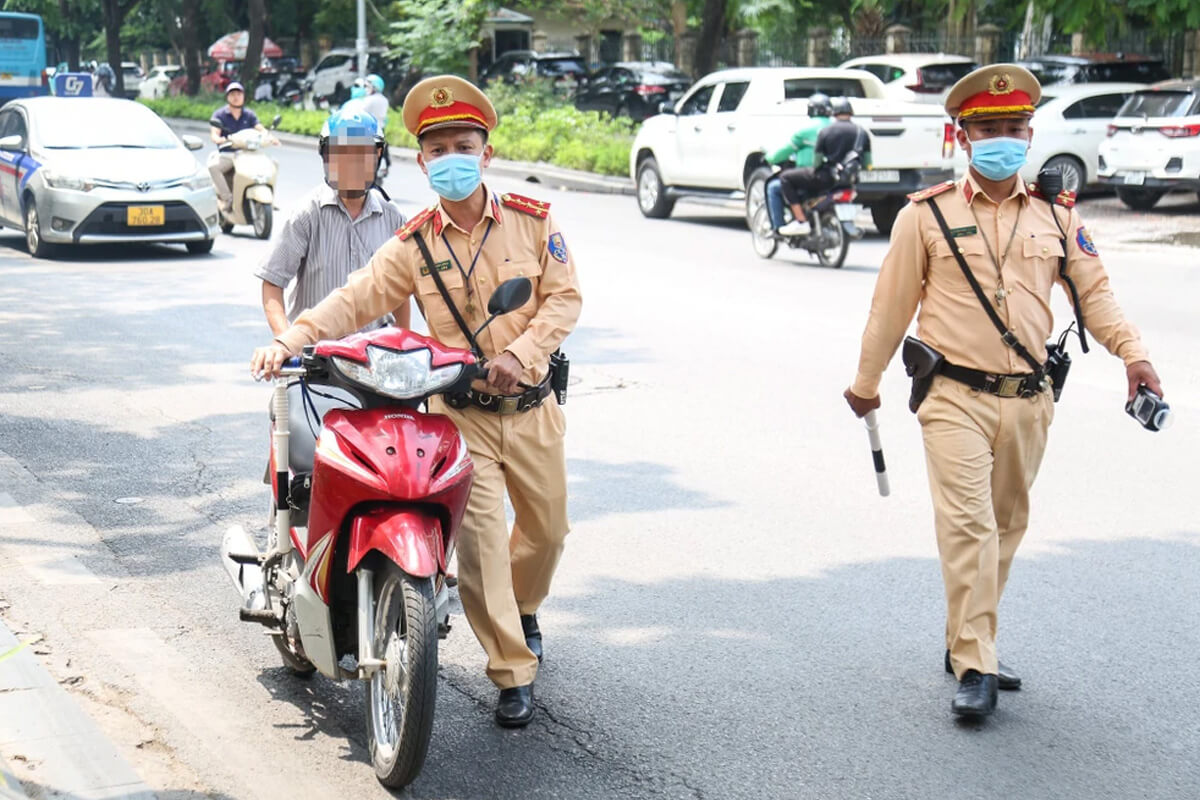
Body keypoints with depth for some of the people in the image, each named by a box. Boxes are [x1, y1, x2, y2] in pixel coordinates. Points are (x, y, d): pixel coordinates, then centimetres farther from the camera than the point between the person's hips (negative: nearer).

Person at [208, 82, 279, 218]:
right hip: (226, 154, -2)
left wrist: (270, 137, -23)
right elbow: (214, 135, -8)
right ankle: (227, 198, -27)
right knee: (213, 166, -35)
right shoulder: (219, 114, 4)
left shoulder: (249, 114, 13)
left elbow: (260, 129, 0)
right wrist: (221, 140, -32)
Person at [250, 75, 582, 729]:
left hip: (531, 407, 2)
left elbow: (564, 297, -4)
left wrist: (519, 353, -19)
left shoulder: (532, 221, -2)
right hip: (460, 412, -1)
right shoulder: (413, 245, -2)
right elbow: (354, 299, -10)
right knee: (480, 539, -9)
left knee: (546, 528, 15)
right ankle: (512, 672, 2)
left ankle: (522, 607, 48)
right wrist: (288, 341, -24)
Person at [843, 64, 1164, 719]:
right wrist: (866, 382, 13)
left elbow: (1093, 289, 13)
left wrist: (1131, 352, -2)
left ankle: (967, 642, 26)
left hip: (1027, 401, 4)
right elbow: (892, 303, 6)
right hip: (955, 399, -4)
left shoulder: (1056, 215, 9)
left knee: (1006, 525, 11)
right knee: (968, 525, -13)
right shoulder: (927, 215, 0)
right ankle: (974, 669, -12)